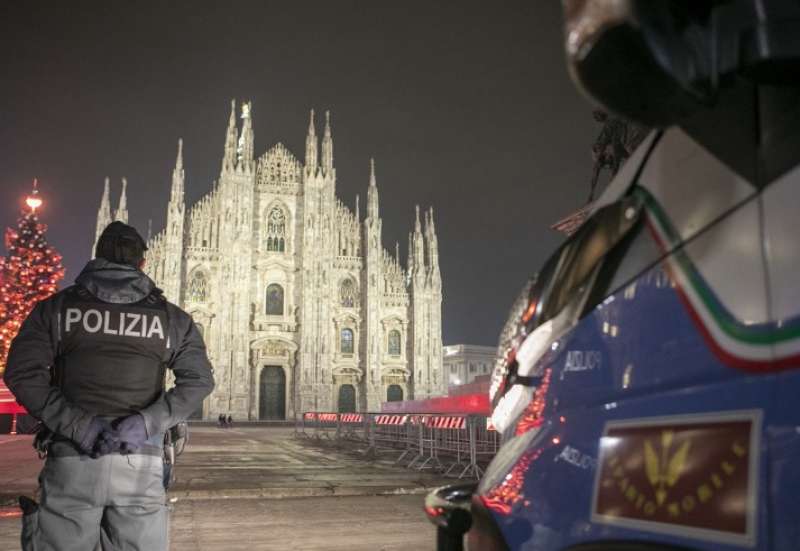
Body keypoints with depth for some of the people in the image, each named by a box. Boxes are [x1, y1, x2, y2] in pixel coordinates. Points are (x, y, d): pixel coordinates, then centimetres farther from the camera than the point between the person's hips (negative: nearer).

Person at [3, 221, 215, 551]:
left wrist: (75, 424, -10)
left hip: (72, 461, 0)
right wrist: (146, 423, -11)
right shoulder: (170, 317, 6)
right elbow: (199, 380, -3)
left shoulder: (57, 307, 6)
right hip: (141, 465, 0)